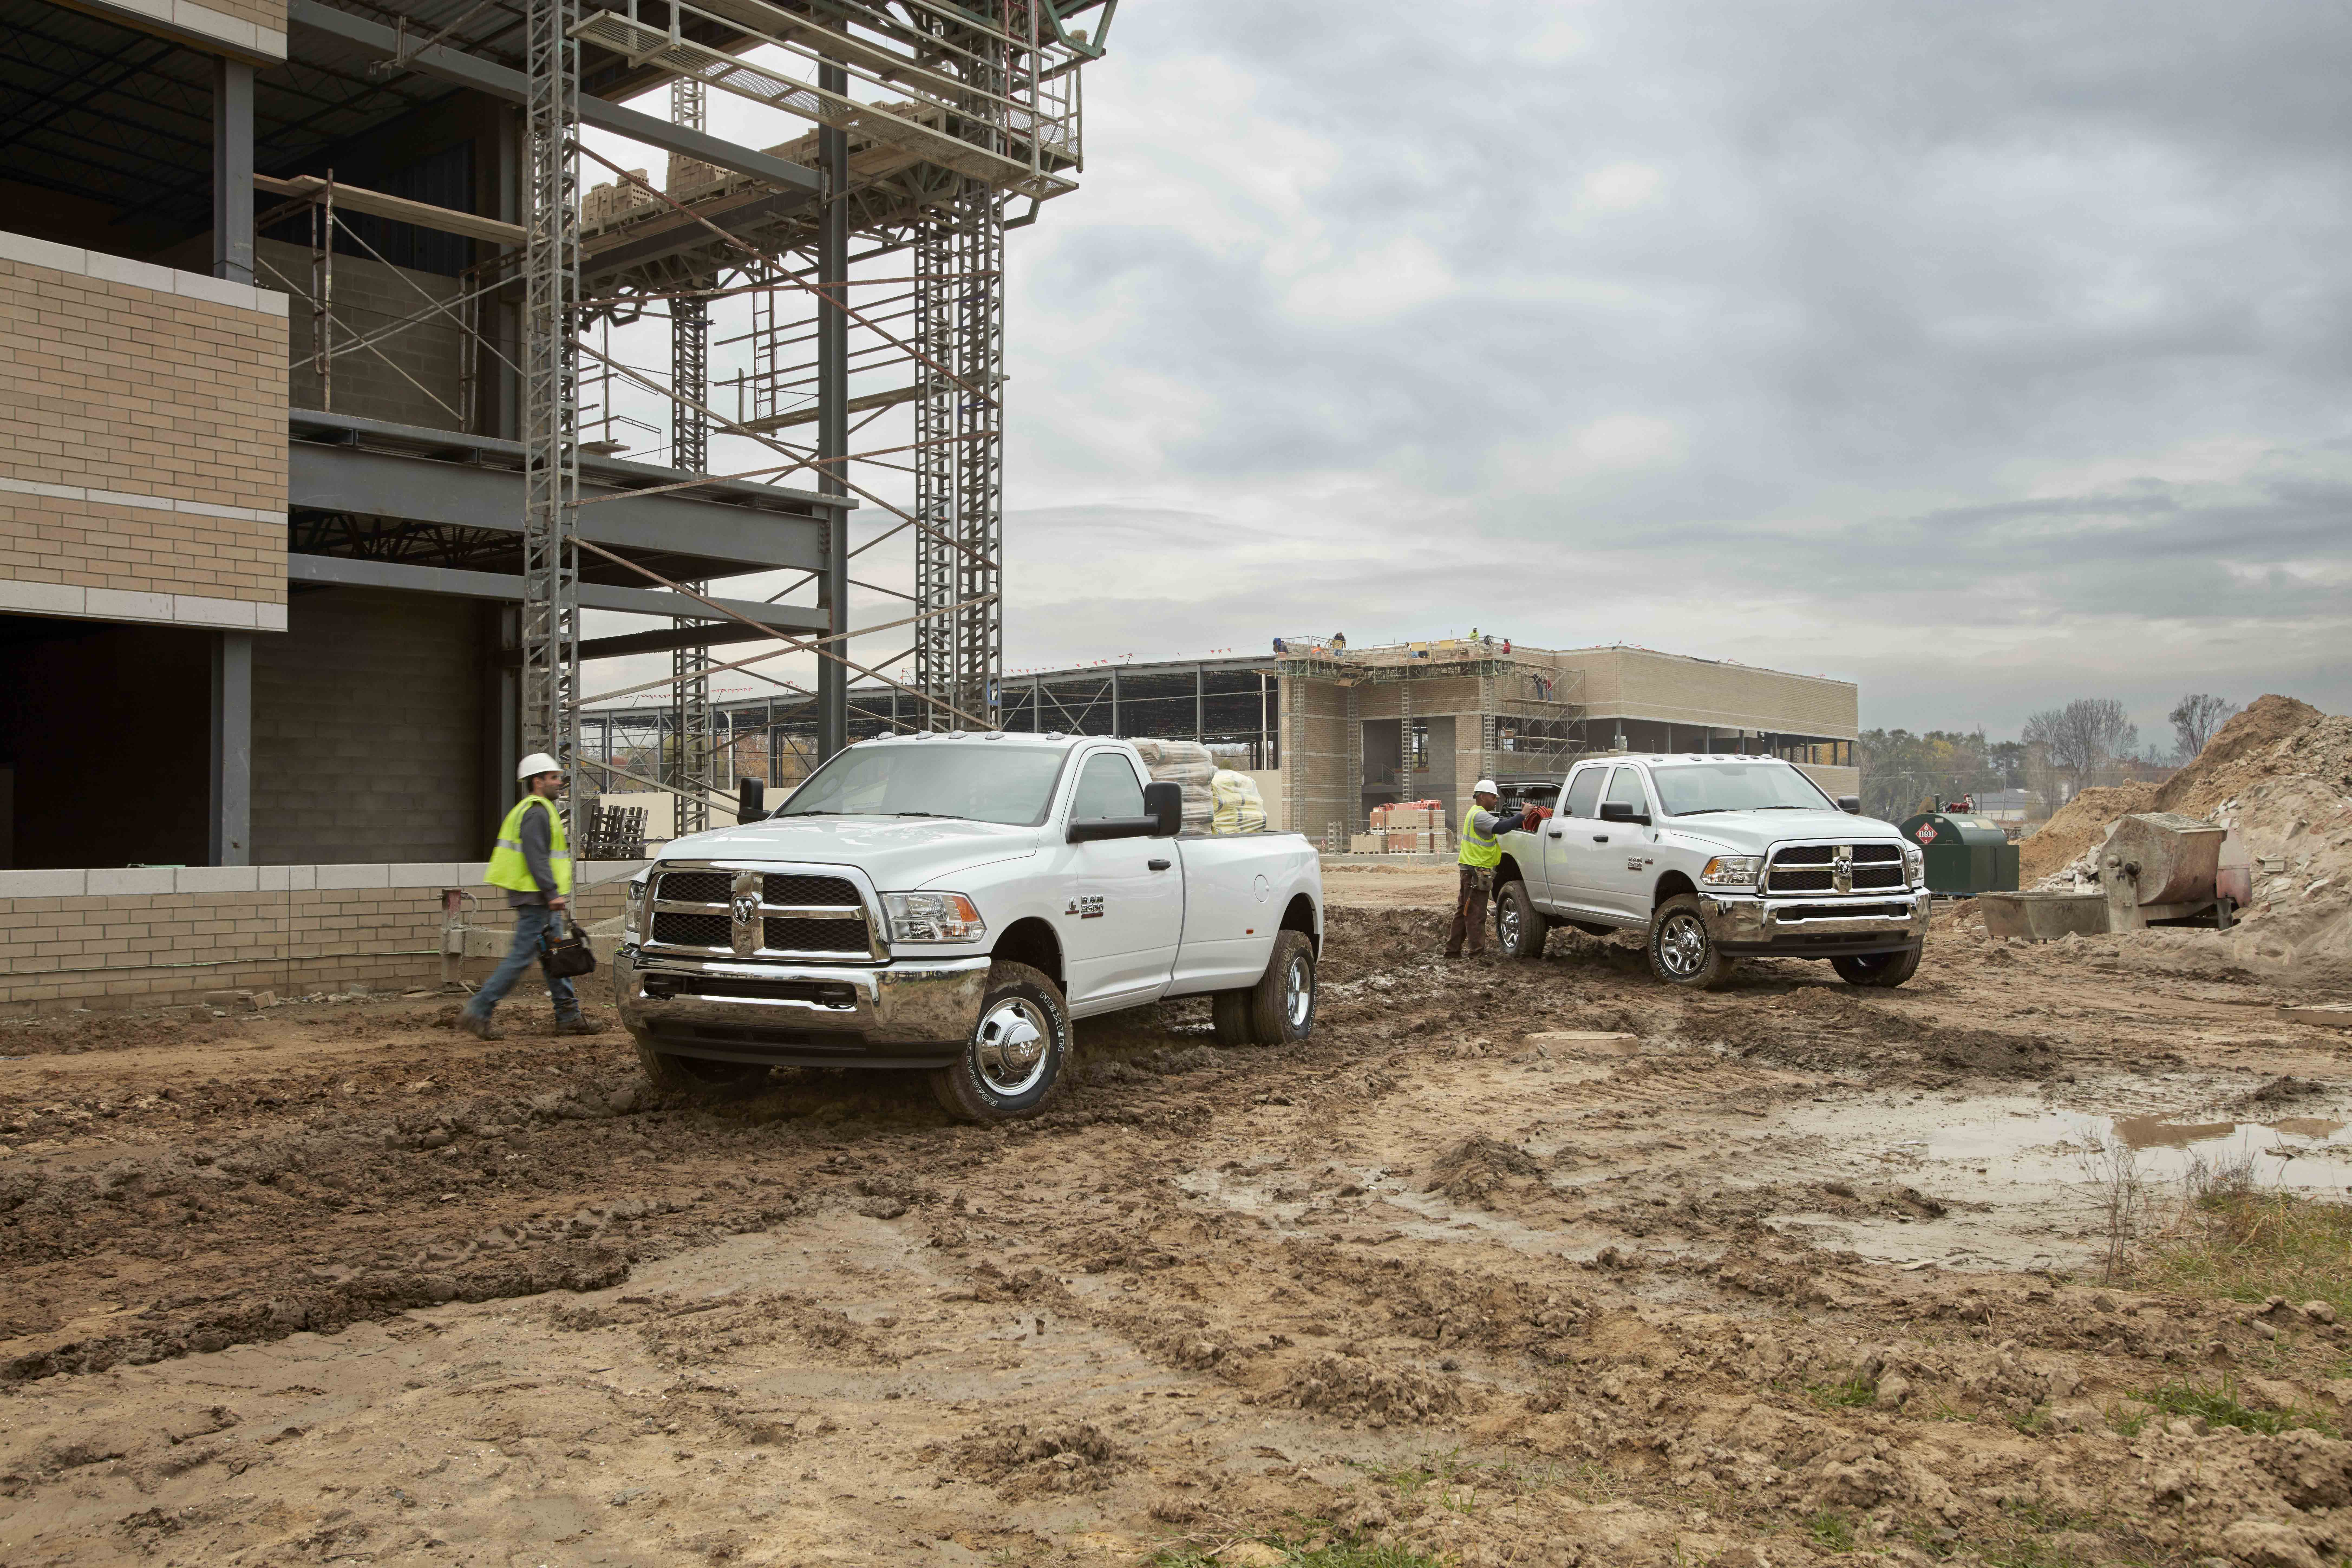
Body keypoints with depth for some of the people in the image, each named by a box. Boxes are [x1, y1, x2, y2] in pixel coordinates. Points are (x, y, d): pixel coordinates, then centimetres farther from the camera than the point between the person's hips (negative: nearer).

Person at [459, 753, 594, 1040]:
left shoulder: (533, 810, 20)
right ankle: (477, 1012, -6)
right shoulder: (536, 813, -14)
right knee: (522, 957, -9)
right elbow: (536, 857, -22)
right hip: (536, 898, -11)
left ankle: (568, 1016, 14)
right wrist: (552, 893, -25)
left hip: (540, 899, 11)